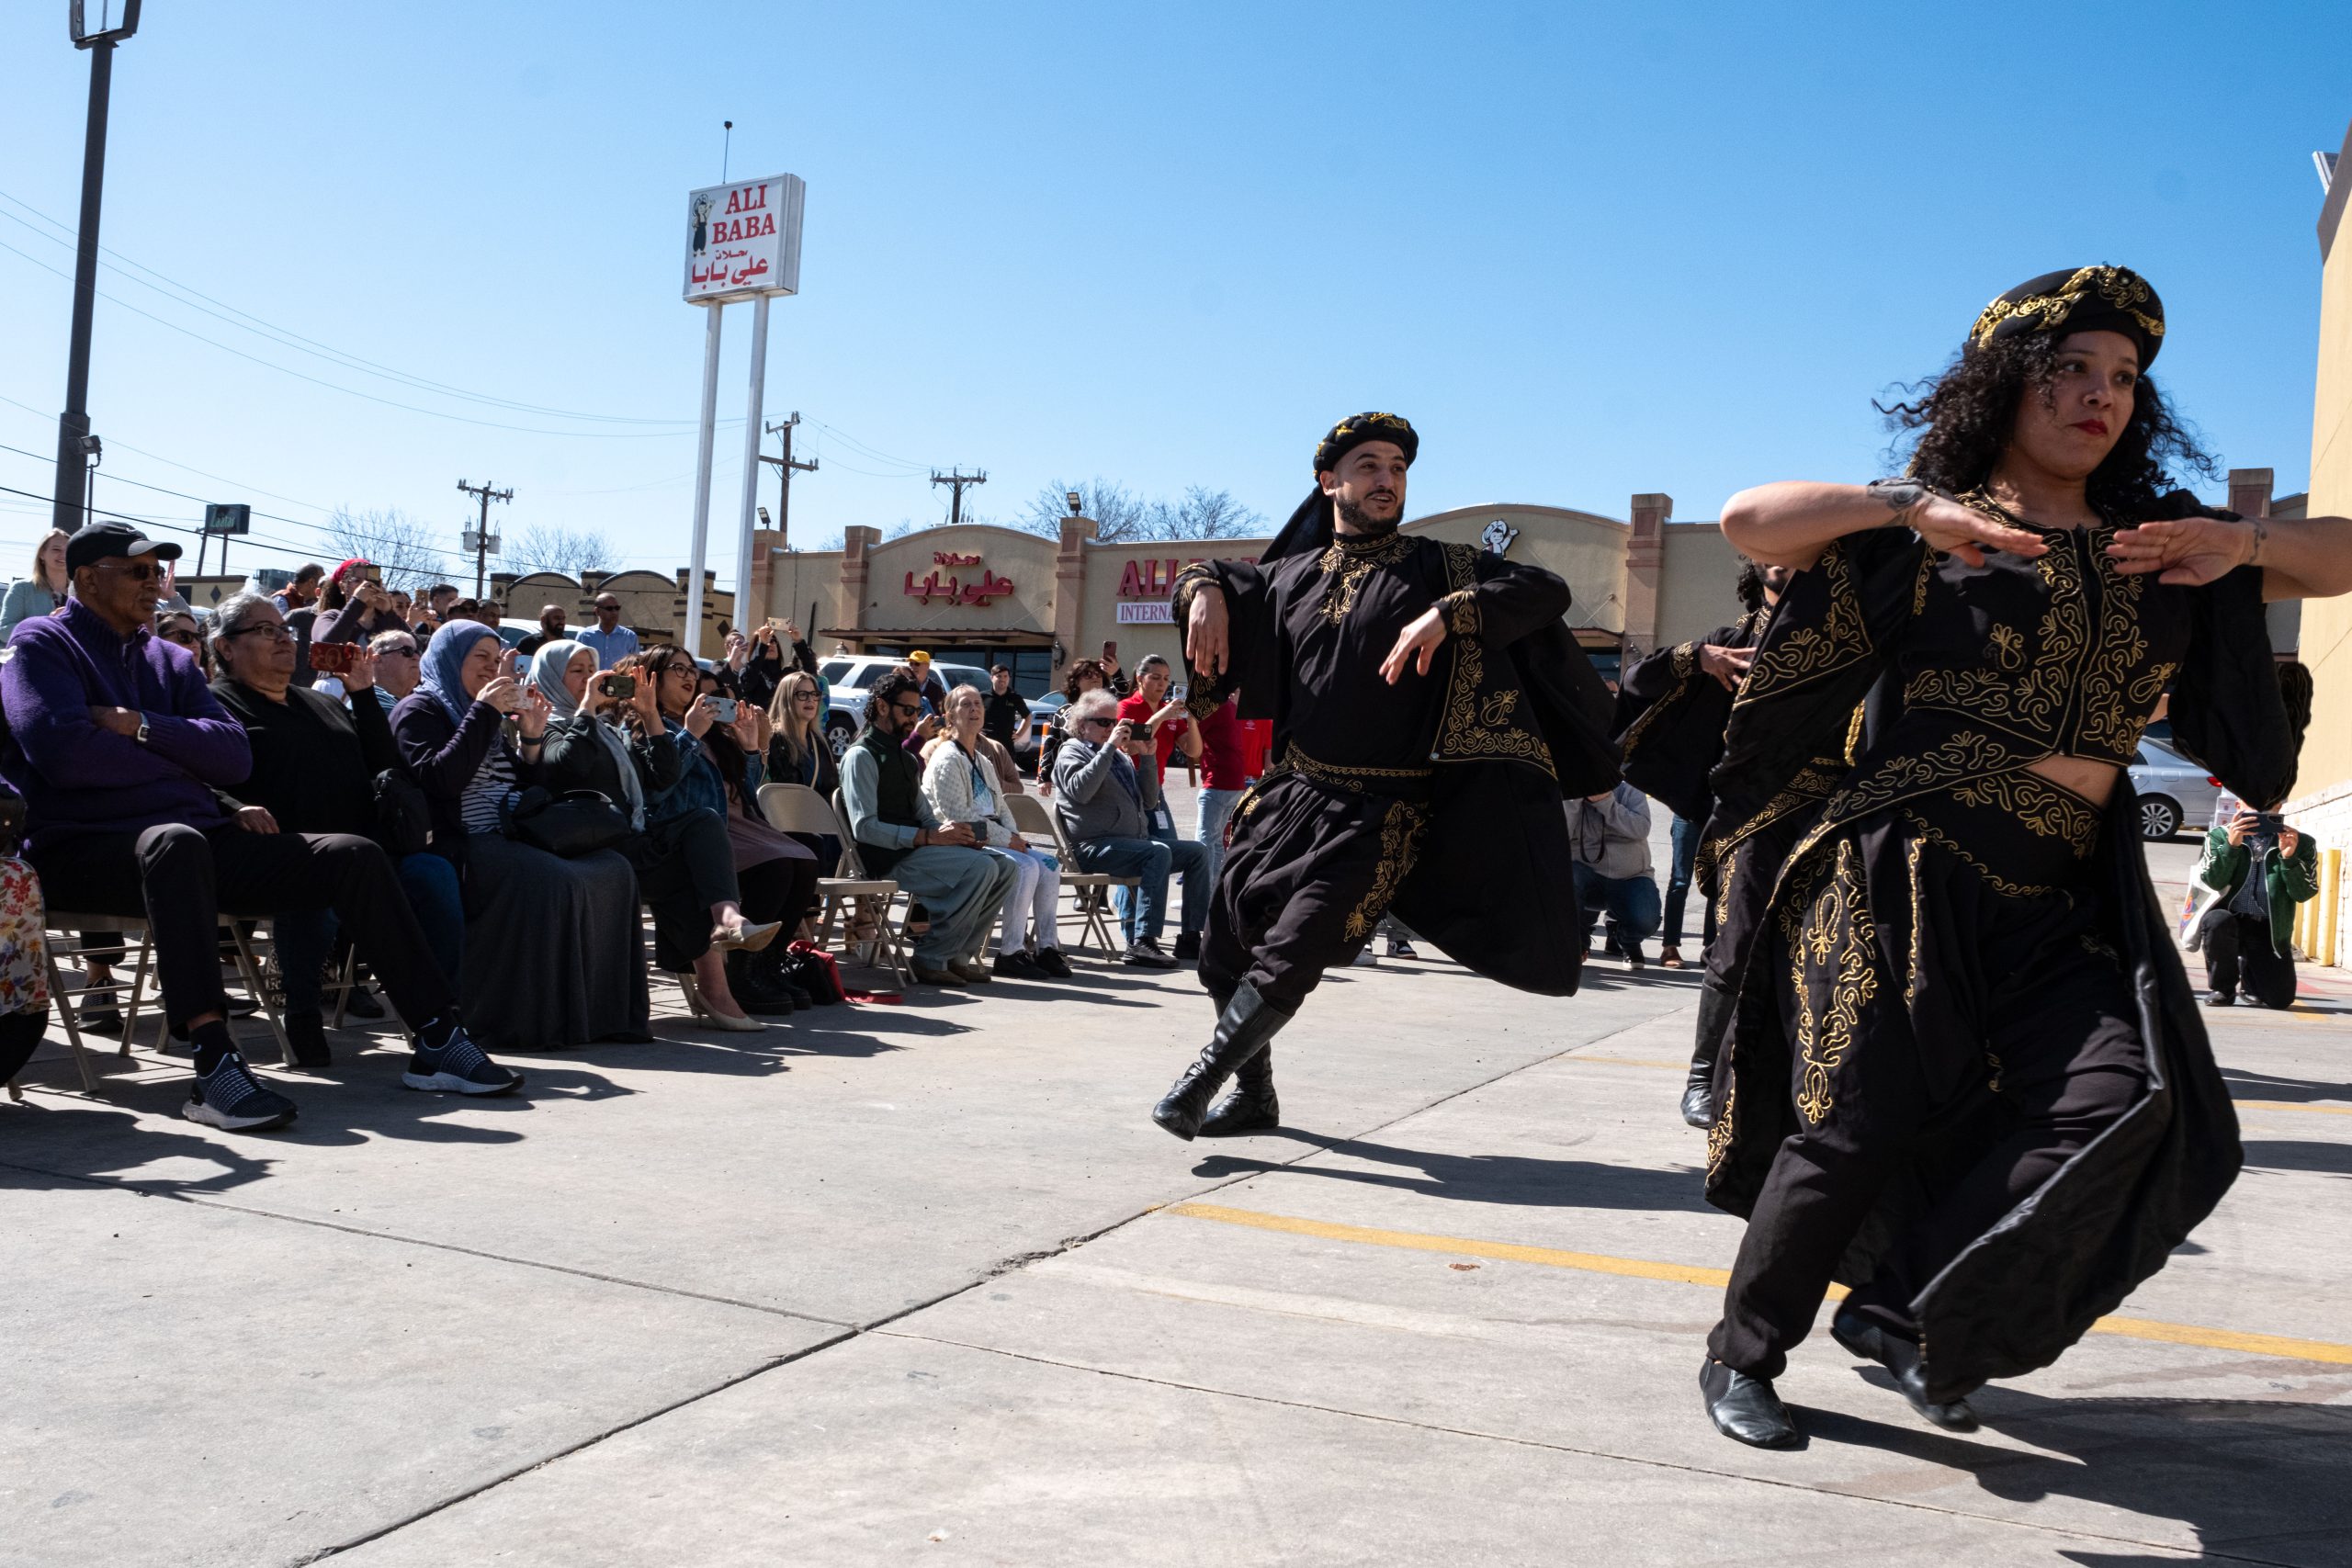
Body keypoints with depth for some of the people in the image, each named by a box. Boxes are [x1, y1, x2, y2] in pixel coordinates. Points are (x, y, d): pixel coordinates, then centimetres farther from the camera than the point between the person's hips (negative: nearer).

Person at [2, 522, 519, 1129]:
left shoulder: (170, 660, 22)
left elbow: (234, 757, 7)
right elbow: (64, 753, -15)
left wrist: (142, 727, -8)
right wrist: (179, 758, -2)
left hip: (199, 838, 7)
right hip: (87, 848, -7)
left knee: (354, 856, -8)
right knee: (175, 842, -42)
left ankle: (438, 1039, -12)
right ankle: (215, 1067, -51)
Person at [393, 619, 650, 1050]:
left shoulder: (484, 714, 25)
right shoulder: (420, 710, 2)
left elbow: (523, 786, 22)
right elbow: (441, 780, -17)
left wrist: (531, 736, 6)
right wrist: (483, 711, -14)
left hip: (509, 839, 8)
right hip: (458, 845, -8)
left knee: (613, 869, -11)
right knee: (552, 880, -33)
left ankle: (605, 1010, -13)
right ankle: (536, 1019, -28)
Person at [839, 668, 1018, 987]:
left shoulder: (905, 757, 23)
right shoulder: (862, 756, -6)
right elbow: (865, 827, -17)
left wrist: (949, 833, -1)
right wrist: (928, 837, -21)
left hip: (914, 849, 9)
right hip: (888, 858, -9)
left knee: (1002, 867, -6)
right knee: (980, 867, -25)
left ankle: (954, 954, -2)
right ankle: (930, 959, -17)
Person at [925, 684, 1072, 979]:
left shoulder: (982, 760, 23)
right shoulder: (947, 758, -6)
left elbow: (1001, 807, 22)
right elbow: (958, 814, -16)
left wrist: (1015, 837, 0)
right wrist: (1006, 838, -15)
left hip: (992, 838, 9)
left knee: (1048, 863, -10)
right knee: (1025, 866, -28)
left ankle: (1046, 946, -10)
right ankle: (1010, 954, -24)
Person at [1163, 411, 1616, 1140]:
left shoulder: (1439, 569, 2)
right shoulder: (1292, 576, 13)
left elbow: (1547, 591, -10)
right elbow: (1210, 573, 29)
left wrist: (1446, 613, -24)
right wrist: (1205, 591, 4)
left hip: (1381, 812, -5)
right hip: (1292, 794, 5)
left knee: (1293, 953, -17)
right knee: (1226, 947, 7)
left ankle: (1203, 1077, 1)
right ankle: (1254, 1094, 27)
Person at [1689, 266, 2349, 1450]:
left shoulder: (2154, 541, 16)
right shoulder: (1922, 528, 3)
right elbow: (1747, 521, -8)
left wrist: (2243, 542, -2)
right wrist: (1912, 507, -16)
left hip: (2064, 889, 5)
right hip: (1911, 863, -5)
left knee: (2129, 1099, -13)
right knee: (1862, 1119, -7)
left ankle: (1900, 1311, 5)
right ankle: (1743, 1354, 15)